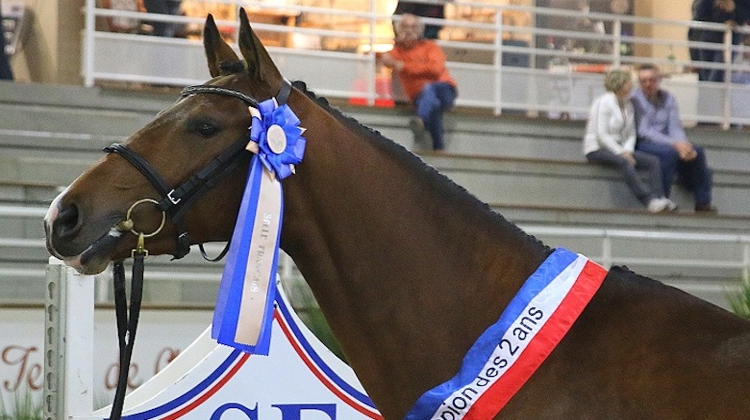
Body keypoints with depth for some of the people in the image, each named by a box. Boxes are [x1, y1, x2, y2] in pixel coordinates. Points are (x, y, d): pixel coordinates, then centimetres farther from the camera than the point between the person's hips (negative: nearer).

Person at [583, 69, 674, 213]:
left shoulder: (628, 104, 11)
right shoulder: (604, 102, -10)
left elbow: (631, 133, 10)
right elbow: (602, 135, -16)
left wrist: (627, 151, -9)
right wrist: (621, 153, -20)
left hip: (621, 148, 8)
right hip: (597, 148, -8)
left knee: (653, 161, -13)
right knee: (624, 162, -37)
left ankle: (659, 197, -28)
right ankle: (649, 200, -42)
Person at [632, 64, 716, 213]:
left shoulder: (668, 98, 9)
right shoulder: (636, 99, -9)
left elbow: (675, 127, 3)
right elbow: (643, 131, -17)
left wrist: (684, 145, -20)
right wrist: (674, 144, -24)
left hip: (665, 142, 6)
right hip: (642, 143, -6)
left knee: (697, 151, -13)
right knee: (669, 152, -33)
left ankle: (702, 203, -8)